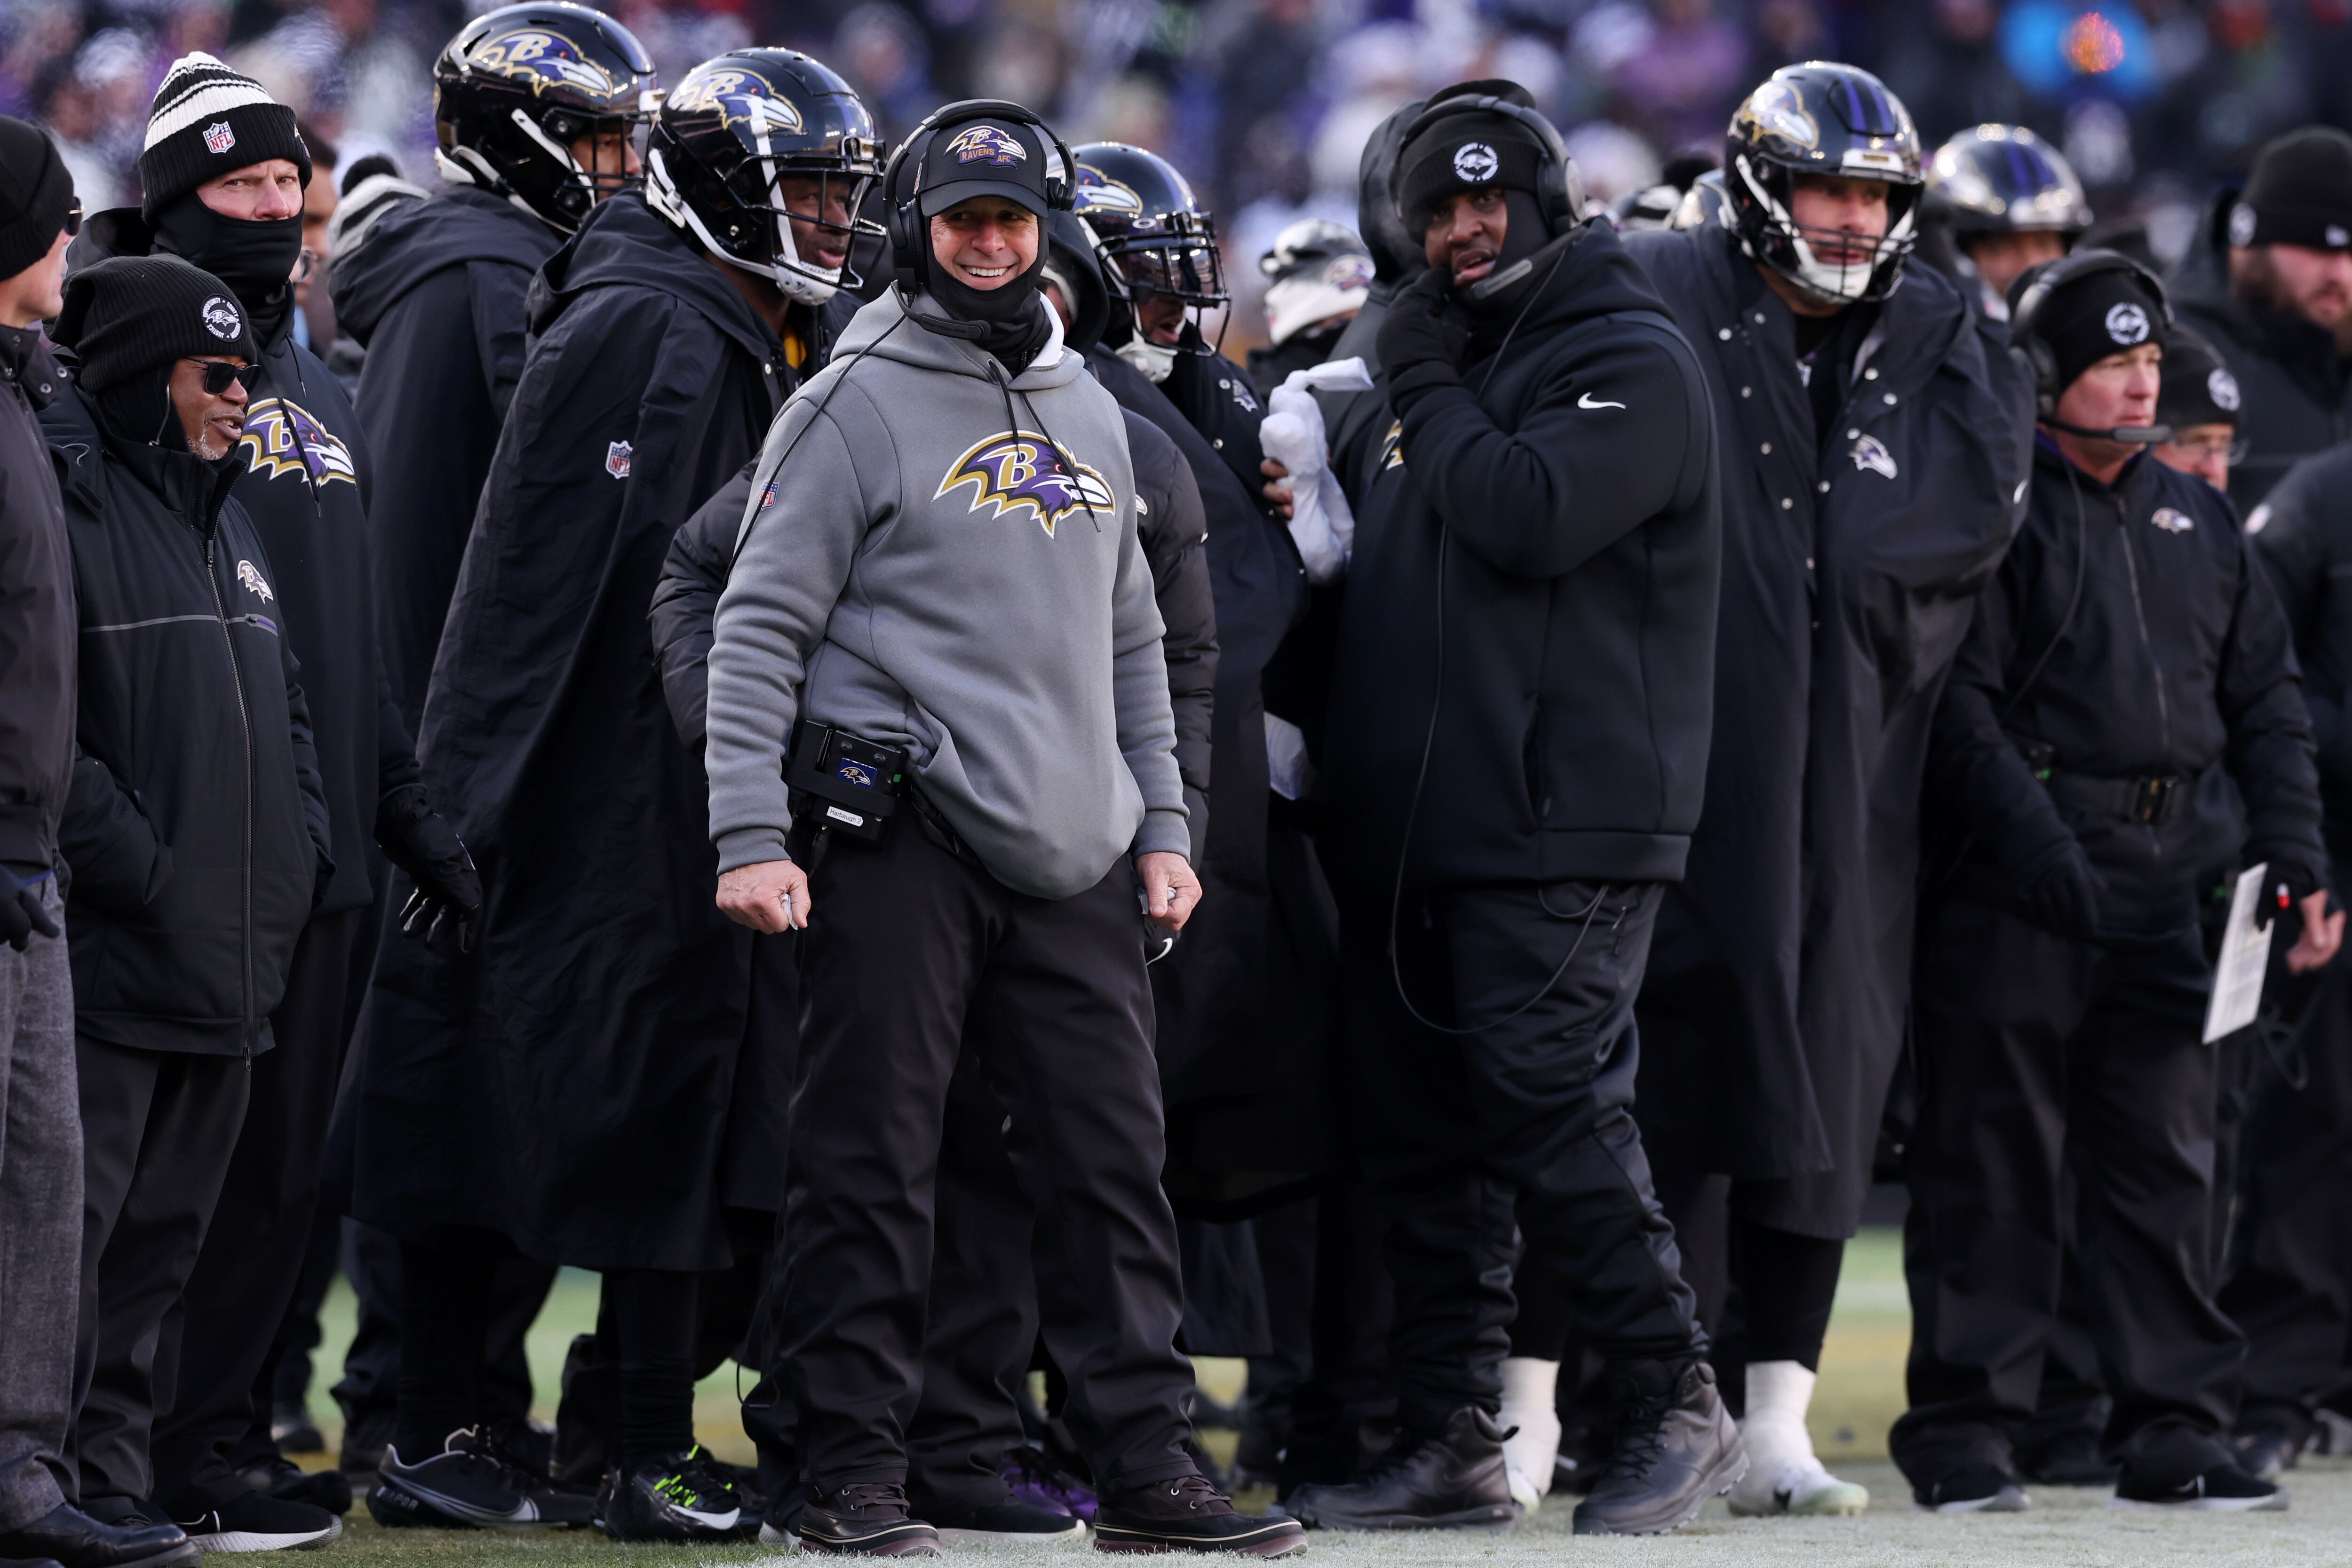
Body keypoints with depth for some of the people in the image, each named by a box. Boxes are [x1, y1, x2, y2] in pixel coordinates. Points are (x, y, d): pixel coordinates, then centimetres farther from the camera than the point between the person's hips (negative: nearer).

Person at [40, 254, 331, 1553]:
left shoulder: (224, 516, 21)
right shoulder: (61, 498, -9)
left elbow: (282, 704, 27)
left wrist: (300, 851, 13)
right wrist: (130, 861, -19)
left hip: (234, 949, 9)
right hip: (105, 954, -9)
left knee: (168, 1233, 12)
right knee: (74, 1224, -8)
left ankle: (127, 1469, 17)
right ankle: (69, 1486, -7)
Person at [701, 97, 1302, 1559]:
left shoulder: (1088, 413, 19)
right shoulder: (857, 407, -1)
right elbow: (761, 630, -4)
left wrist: (1161, 823, 17)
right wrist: (752, 836, -12)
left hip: (1070, 854, 6)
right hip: (900, 839, -5)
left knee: (1115, 1158, 2)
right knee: (873, 1162, -3)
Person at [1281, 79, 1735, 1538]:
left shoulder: (1629, 362, -5)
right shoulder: (1455, 361, 22)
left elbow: (1529, 517, -20)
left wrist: (1428, 391, -7)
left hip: (1562, 829, -8)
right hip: (1416, 828, 8)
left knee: (1551, 1112, -13)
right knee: (1426, 1140, 7)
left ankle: (1678, 1410, -3)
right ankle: (1450, 1442, 10)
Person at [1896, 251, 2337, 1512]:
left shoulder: (2197, 522, 17)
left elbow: (2265, 696, 19)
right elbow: (1959, 701, -10)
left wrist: (2293, 851, 6)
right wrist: (2039, 848, -19)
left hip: (2159, 877, 6)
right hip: (2012, 880, -5)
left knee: (2165, 1155, 5)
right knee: (1993, 1157, -2)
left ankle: (2173, 1427, 9)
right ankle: (1963, 1427, 3)